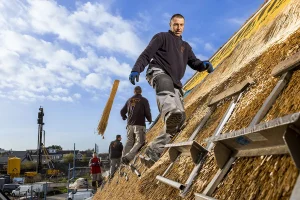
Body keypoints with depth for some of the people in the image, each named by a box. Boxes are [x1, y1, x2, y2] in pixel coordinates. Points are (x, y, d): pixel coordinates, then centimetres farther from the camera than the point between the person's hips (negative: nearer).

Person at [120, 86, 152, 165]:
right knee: (139, 142, -5)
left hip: (130, 125, 5)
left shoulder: (129, 100, 14)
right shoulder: (144, 100, 1)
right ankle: (128, 157, -21)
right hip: (140, 125, -5)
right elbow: (147, 112, -5)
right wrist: (150, 120, 15)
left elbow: (122, 112, 16)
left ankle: (124, 156, -3)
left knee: (129, 142, 12)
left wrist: (124, 117, 38)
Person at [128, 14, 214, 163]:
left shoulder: (185, 46, 31)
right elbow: (146, 54, -1)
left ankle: (155, 149, -1)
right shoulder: (162, 37, 12)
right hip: (158, 72, -5)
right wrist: (136, 69, -18)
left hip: (175, 83, 6)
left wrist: (204, 65, -5)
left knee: (180, 117, -6)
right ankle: (170, 113, -73)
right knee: (166, 89, -41)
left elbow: (194, 63, 19)